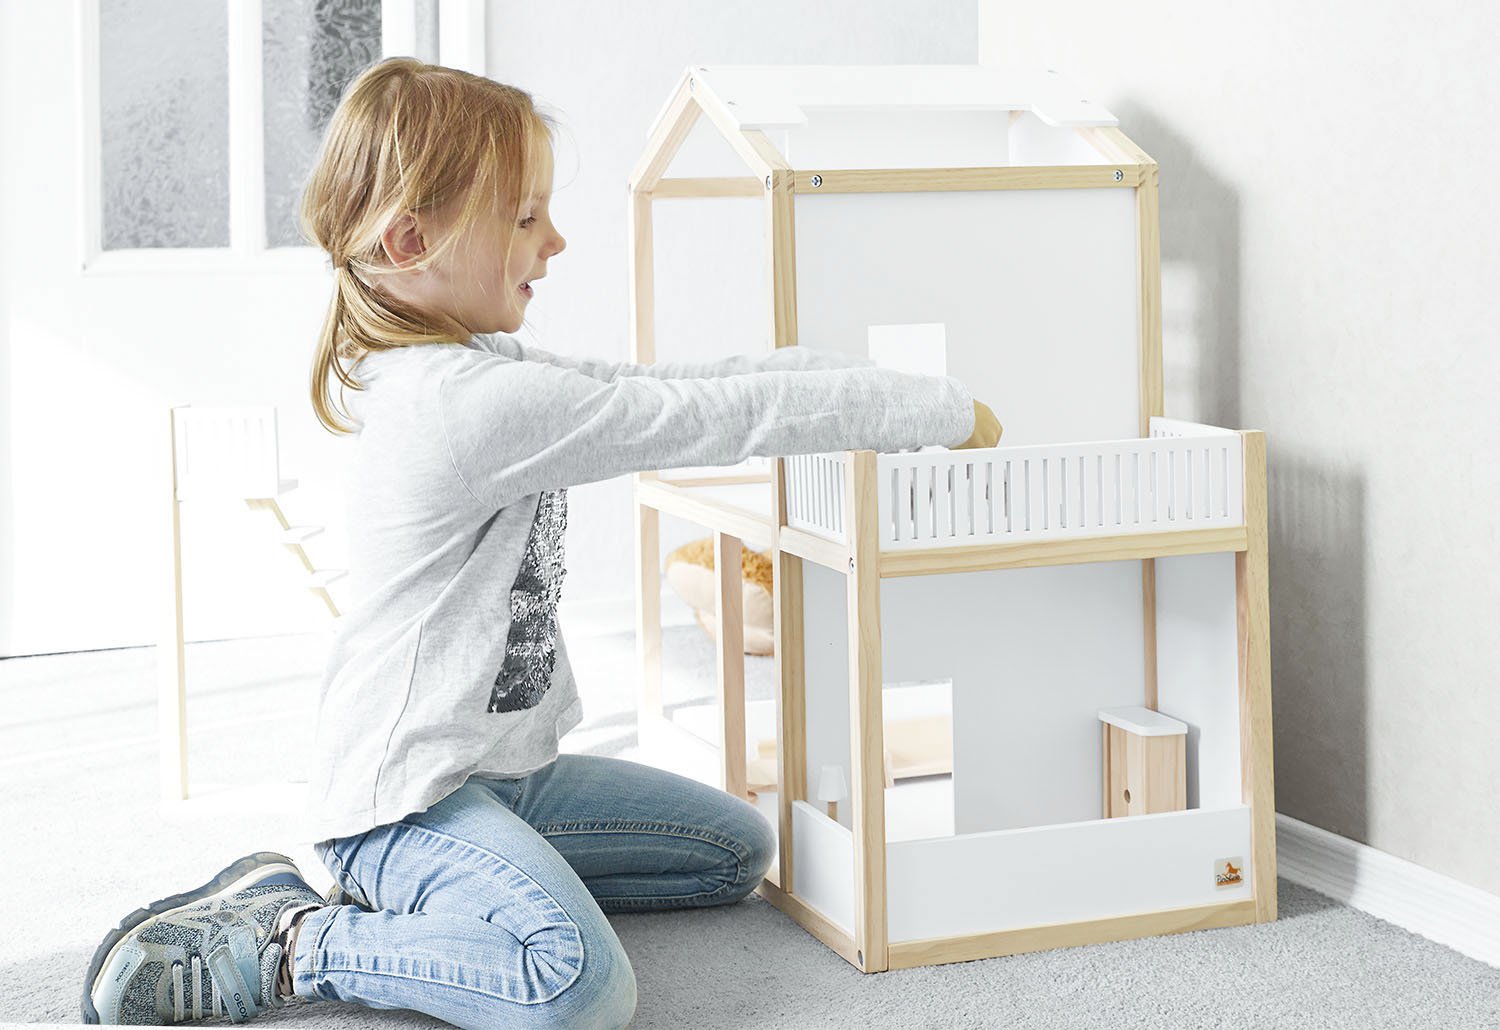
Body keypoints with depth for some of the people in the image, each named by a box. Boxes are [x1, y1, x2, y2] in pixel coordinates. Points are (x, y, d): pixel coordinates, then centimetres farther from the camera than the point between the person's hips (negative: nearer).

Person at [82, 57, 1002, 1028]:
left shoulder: (483, 368, 7)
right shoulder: (478, 402, -25)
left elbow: (663, 386, 9)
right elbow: (708, 418, -23)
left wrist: (856, 374, 0)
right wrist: (942, 410, -13)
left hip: (504, 766, 11)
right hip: (408, 793, -11)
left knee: (739, 849, 17)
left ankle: (404, 892, 11)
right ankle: (291, 943, -10)